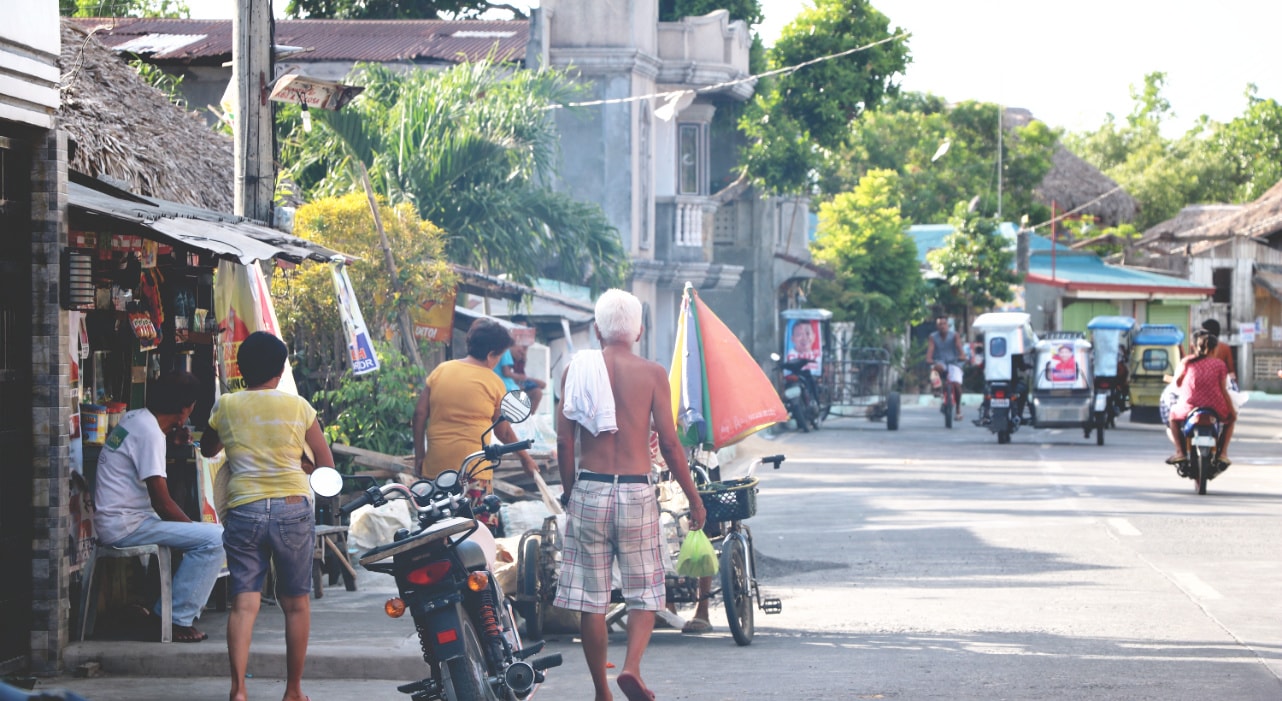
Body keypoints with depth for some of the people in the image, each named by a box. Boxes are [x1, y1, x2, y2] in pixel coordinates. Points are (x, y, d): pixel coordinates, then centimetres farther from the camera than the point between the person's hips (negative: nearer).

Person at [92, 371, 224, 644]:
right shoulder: (149, 433, -17)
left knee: (211, 534, 20)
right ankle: (178, 620, -13)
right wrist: (192, 526, -4)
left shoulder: (132, 419, 11)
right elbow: (162, 503, -18)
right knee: (213, 539, -19)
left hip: (111, 521, 10)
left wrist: (169, 436, 18)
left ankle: (162, 612, 16)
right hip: (125, 526, -10)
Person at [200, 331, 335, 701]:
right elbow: (326, 463, 9)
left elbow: (207, 449, 24)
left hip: (243, 508, 0)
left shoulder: (225, 406, 6)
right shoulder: (297, 406, 3)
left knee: (244, 602, -2)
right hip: (293, 508, 0)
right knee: (296, 602, 10)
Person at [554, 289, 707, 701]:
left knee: (591, 598, 8)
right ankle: (632, 666, -16)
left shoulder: (576, 371, 3)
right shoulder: (652, 374, -2)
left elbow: (564, 441, 1)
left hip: (589, 489, 1)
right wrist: (694, 498, 5)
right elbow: (668, 441, -4)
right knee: (644, 594, 8)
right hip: (636, 490, -1)